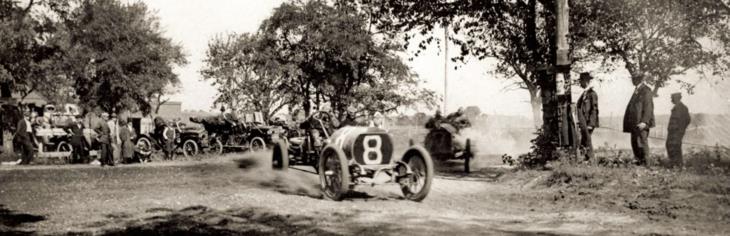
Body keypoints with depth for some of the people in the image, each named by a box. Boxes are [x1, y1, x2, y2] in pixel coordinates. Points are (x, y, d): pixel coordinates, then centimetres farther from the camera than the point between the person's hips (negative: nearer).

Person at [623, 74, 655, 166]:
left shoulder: (646, 91, -9)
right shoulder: (636, 90, 18)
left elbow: (648, 107, -15)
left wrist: (644, 121, -22)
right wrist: (628, 122, 15)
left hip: (641, 123, -9)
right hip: (634, 123, 9)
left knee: (642, 141, -7)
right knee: (634, 142, 9)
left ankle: (644, 162, -3)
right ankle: (639, 161, 14)